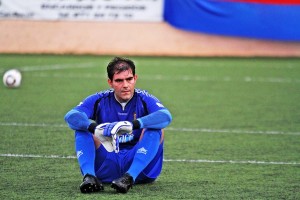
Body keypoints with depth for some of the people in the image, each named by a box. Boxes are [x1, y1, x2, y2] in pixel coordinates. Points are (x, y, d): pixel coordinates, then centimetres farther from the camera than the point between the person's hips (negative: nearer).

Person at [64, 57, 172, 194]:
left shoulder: (144, 100, -3)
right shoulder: (99, 100, 1)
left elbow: (166, 116, -25)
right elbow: (71, 116, -16)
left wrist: (134, 125, -41)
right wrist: (94, 127, -37)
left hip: (138, 166, -1)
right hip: (106, 166, 2)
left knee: (155, 130, -23)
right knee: (83, 127, -13)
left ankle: (129, 178, -39)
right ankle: (89, 176, -34)